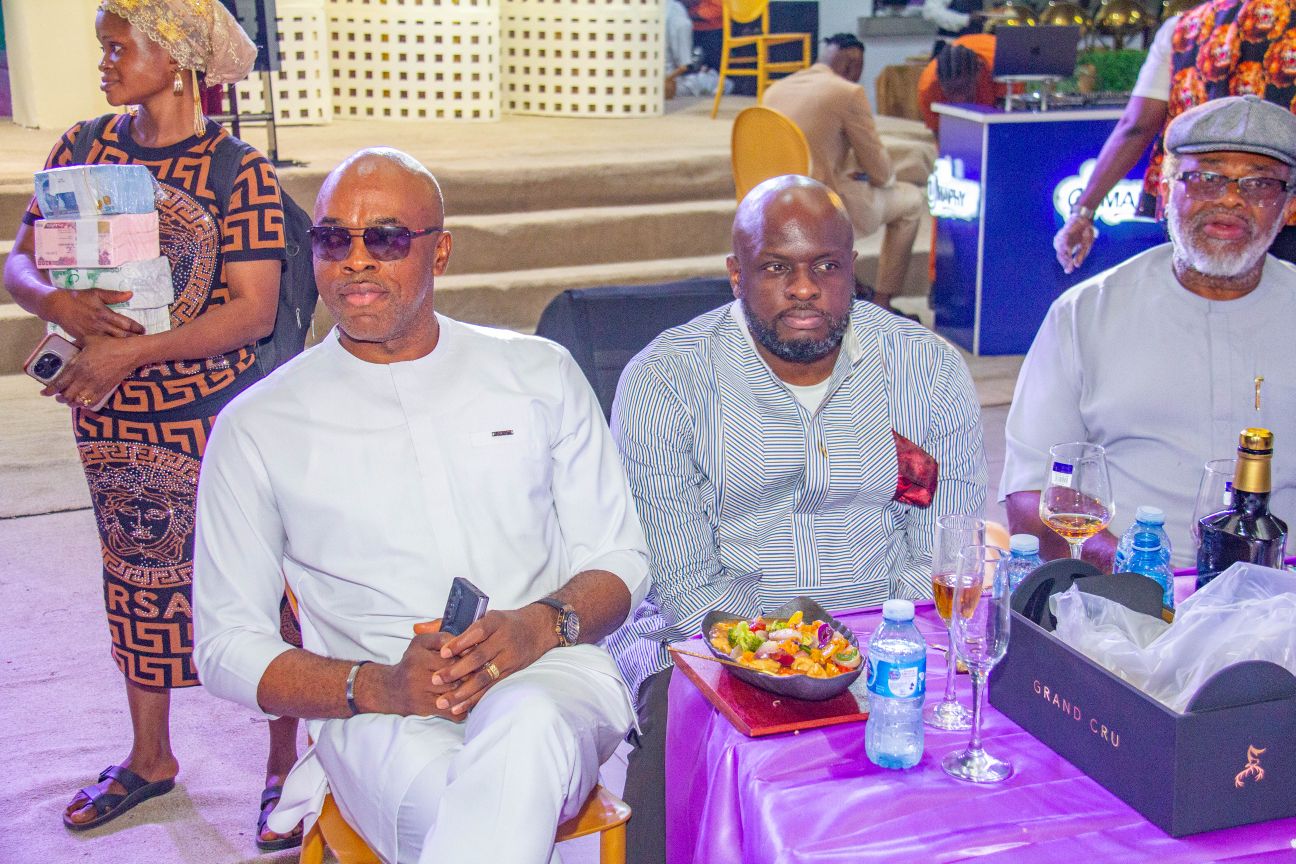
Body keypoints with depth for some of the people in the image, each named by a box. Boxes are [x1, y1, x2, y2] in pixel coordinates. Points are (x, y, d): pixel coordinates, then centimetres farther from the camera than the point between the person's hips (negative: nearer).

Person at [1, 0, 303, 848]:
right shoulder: (82, 149, 3)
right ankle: (150, 757, 37)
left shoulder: (241, 170, -12)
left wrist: (130, 352, -23)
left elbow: (252, 310, -17)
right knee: (136, 578, 18)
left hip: (214, 413, -5)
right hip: (109, 418, 6)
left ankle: (285, 765, 20)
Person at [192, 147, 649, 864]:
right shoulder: (257, 427, 8)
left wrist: (541, 626, -11)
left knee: (525, 728, -37)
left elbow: (619, 559, 14)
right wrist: (380, 686, -12)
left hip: (548, 678, 2)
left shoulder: (539, 374, 13)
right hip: (380, 719, -1)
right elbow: (227, 646, 7)